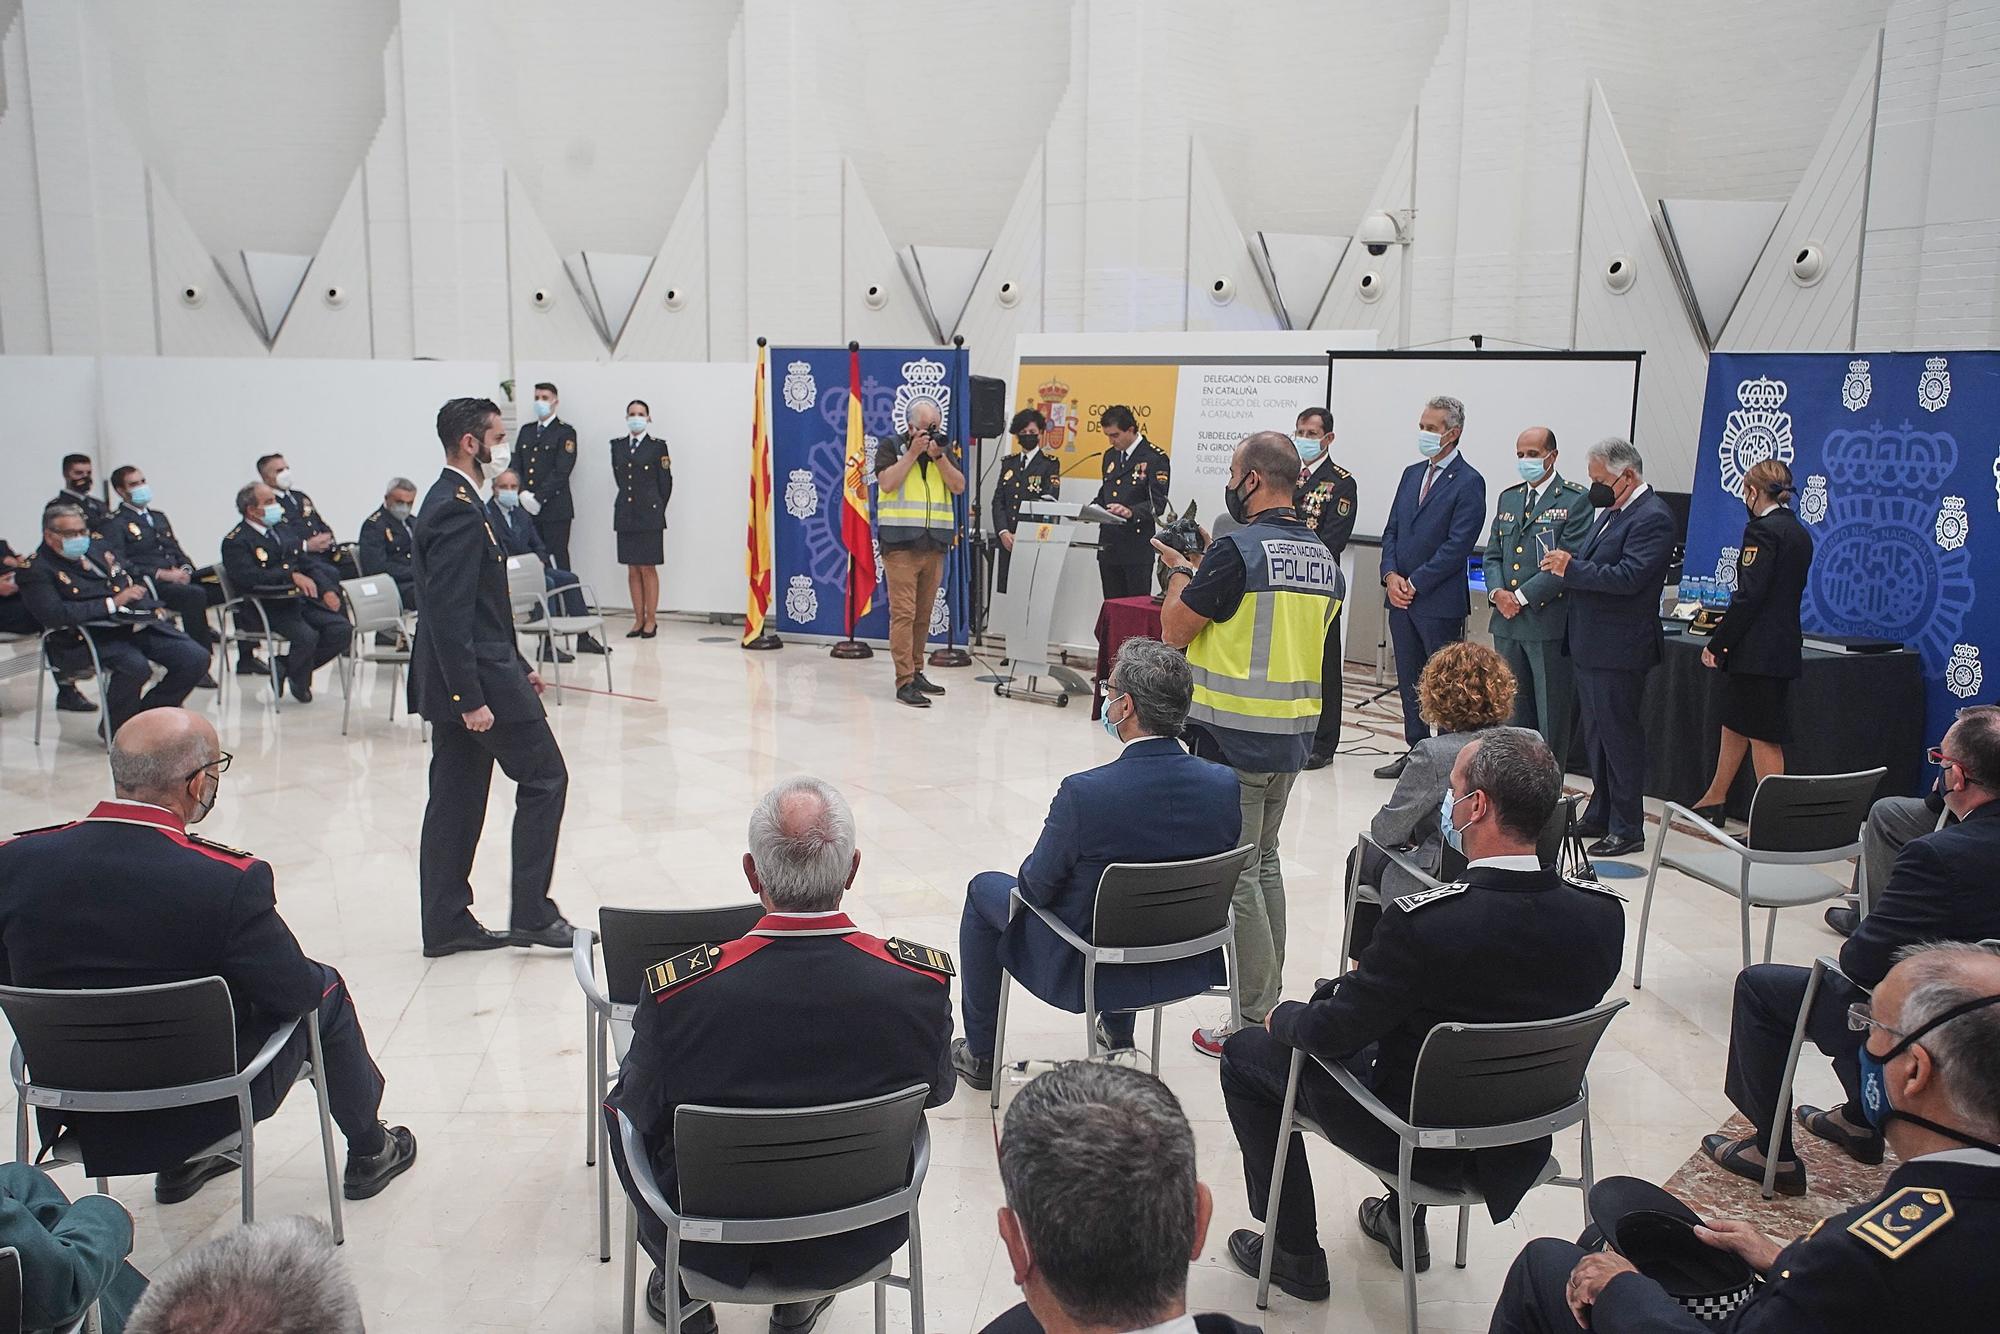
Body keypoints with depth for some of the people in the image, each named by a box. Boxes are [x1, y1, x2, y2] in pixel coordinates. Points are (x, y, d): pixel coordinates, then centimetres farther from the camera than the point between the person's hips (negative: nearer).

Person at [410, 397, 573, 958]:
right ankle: (531, 914, 4)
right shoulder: (458, 510, -17)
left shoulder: (451, 503, 15)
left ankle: (446, 924, 18)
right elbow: (449, 614, -23)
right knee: (544, 778, -1)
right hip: (478, 678, -10)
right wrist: (471, 697, -24)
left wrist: (517, 666, 21)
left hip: (460, 680, 10)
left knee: (456, 798, 12)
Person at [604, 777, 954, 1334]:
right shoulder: (923, 980, -23)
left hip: (715, 1247, -1)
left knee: (621, 1105, 25)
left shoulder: (679, 990, -28)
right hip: (861, 1241, 2)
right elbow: (937, 1091, -3)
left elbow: (637, 1112, -9)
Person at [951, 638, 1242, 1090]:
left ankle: (980, 1053, 34)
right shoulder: (1225, 785, -15)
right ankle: (1118, 1030, 50)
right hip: (1188, 967, 5)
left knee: (984, 889, 21)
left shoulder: (1084, 793, -30)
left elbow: (1036, 887, -16)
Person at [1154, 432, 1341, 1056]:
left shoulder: (1237, 550, -17)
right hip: (1294, 734, 8)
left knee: (1236, 874, 1)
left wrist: (1180, 570, 8)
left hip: (1234, 737, -8)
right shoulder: (1324, 557, 8)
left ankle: (1257, 1021, 6)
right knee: (1264, 862, 20)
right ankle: (1269, 1002, 29)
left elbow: (1174, 629, -11)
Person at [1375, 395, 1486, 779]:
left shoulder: (1468, 482, -9)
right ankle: (1415, 751, 24)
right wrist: (1391, 575, -3)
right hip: (1401, 598, 7)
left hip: (1440, 603, -7)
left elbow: (1458, 545, -15)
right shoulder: (1412, 473, 14)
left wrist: (1415, 584, -14)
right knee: (1409, 680, 13)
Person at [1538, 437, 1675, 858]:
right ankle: (1600, 815, 28)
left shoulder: (1652, 518, -15)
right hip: (1589, 645, 10)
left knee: (1619, 735, -2)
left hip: (1618, 649, -10)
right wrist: (1566, 564, 0)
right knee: (1596, 733, 17)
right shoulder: (1610, 512, 15)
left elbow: (1628, 577, -24)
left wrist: (1571, 567, -23)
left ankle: (1627, 829, 7)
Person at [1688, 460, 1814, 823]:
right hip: (1785, 644, 10)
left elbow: (1749, 596, -21)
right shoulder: (1800, 533, 13)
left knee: (1762, 737, -2)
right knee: (1733, 724, 21)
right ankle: (1714, 800, 33)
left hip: (1757, 650, -9)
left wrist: (1716, 643, -15)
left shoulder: (1762, 530, -15)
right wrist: (1727, 628, 24)